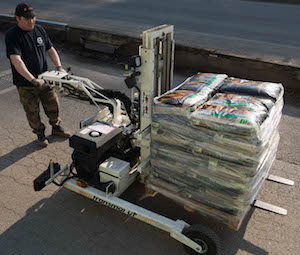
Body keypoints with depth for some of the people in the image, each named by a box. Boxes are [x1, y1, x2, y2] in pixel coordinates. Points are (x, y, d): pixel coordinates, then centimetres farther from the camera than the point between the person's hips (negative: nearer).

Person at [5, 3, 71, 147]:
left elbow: (51, 50, 8)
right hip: (25, 84, -5)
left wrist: (59, 67, -8)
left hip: (44, 79, 5)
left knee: (53, 105, 16)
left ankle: (56, 128, 38)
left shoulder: (39, 29, 1)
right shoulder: (12, 36, -19)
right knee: (32, 111, 9)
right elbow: (16, 61, -30)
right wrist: (33, 79, -38)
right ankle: (40, 134, 30)